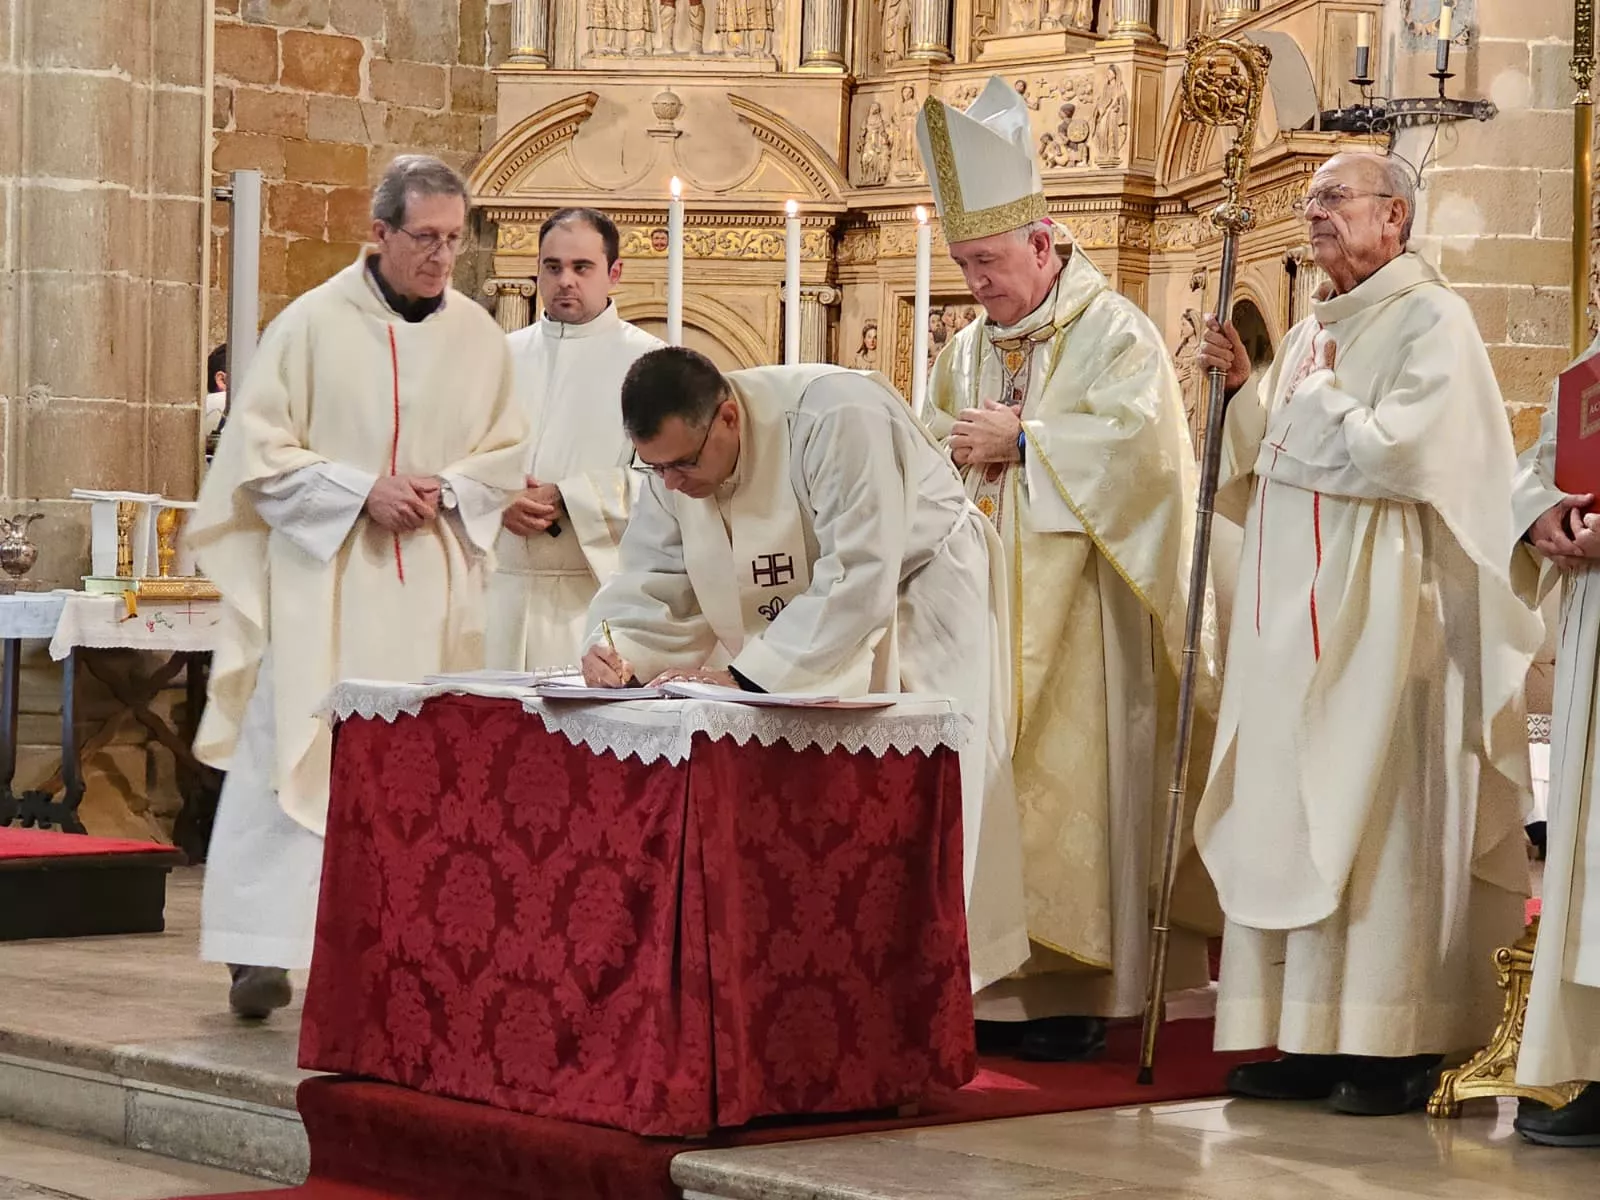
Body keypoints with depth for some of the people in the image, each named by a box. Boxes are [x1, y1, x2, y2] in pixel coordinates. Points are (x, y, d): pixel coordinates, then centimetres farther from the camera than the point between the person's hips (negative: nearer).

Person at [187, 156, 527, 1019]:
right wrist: (362, 491, -15)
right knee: (294, 751, -7)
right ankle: (263, 951, -3)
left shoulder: (477, 336, 6)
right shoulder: (314, 323, -4)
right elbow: (259, 450, -4)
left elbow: (505, 454, 12)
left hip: (431, 591, 3)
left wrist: (445, 490, -8)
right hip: (321, 581, -3)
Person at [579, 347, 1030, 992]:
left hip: (915, 595, -6)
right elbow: (651, 581, -6)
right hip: (799, 619, 6)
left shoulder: (837, 420, -33)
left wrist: (744, 674, -39)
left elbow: (860, 582, -36)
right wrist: (616, 649, -28)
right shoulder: (673, 452, -11)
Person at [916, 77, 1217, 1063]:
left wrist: (1018, 442, -14)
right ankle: (997, 981, 5)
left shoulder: (1113, 332, -3)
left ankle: (1073, 991, -4)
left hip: (1076, 607, -6)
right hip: (987, 607, 7)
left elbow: (1139, 437, -18)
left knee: (1069, 782, -8)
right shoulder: (970, 350, 18)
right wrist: (960, 447, -2)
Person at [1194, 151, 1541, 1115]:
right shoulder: (1314, 332, 19)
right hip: (1295, 614, 8)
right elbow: (1268, 466, 21)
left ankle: (1398, 1047, -3)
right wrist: (1245, 389, 6)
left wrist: (1310, 403, -5)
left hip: (1380, 616, -8)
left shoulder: (1430, 321, -6)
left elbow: (1399, 449, -19)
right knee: (1292, 816, 5)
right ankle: (1313, 1037, 9)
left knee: (1378, 815, -7)